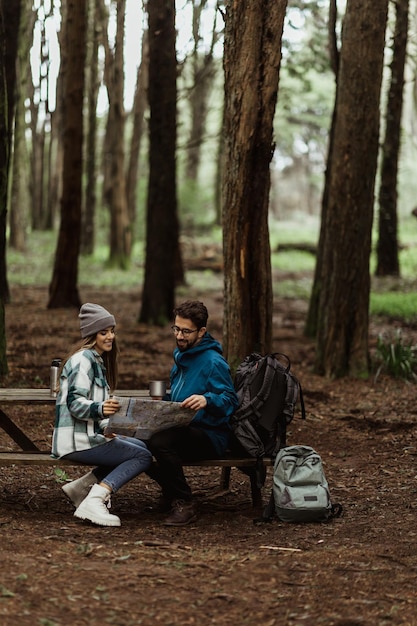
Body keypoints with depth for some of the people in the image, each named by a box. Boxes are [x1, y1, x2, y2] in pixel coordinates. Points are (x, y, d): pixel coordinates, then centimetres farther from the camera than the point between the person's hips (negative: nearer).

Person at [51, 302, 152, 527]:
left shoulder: (97, 359, 18)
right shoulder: (83, 359, -12)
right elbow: (75, 403, -22)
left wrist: (105, 427, 7)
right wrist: (100, 409, -41)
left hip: (89, 433, 10)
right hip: (76, 441, -10)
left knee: (142, 446, 12)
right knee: (143, 457, -13)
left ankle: (82, 486, 5)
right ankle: (93, 502, -25)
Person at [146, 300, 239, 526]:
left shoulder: (213, 362, -14)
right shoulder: (181, 355, 15)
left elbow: (230, 401, -22)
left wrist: (207, 400, -41)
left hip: (210, 436, -9)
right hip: (183, 427, 9)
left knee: (160, 441, -35)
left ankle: (185, 504, -22)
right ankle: (170, 491, 8)